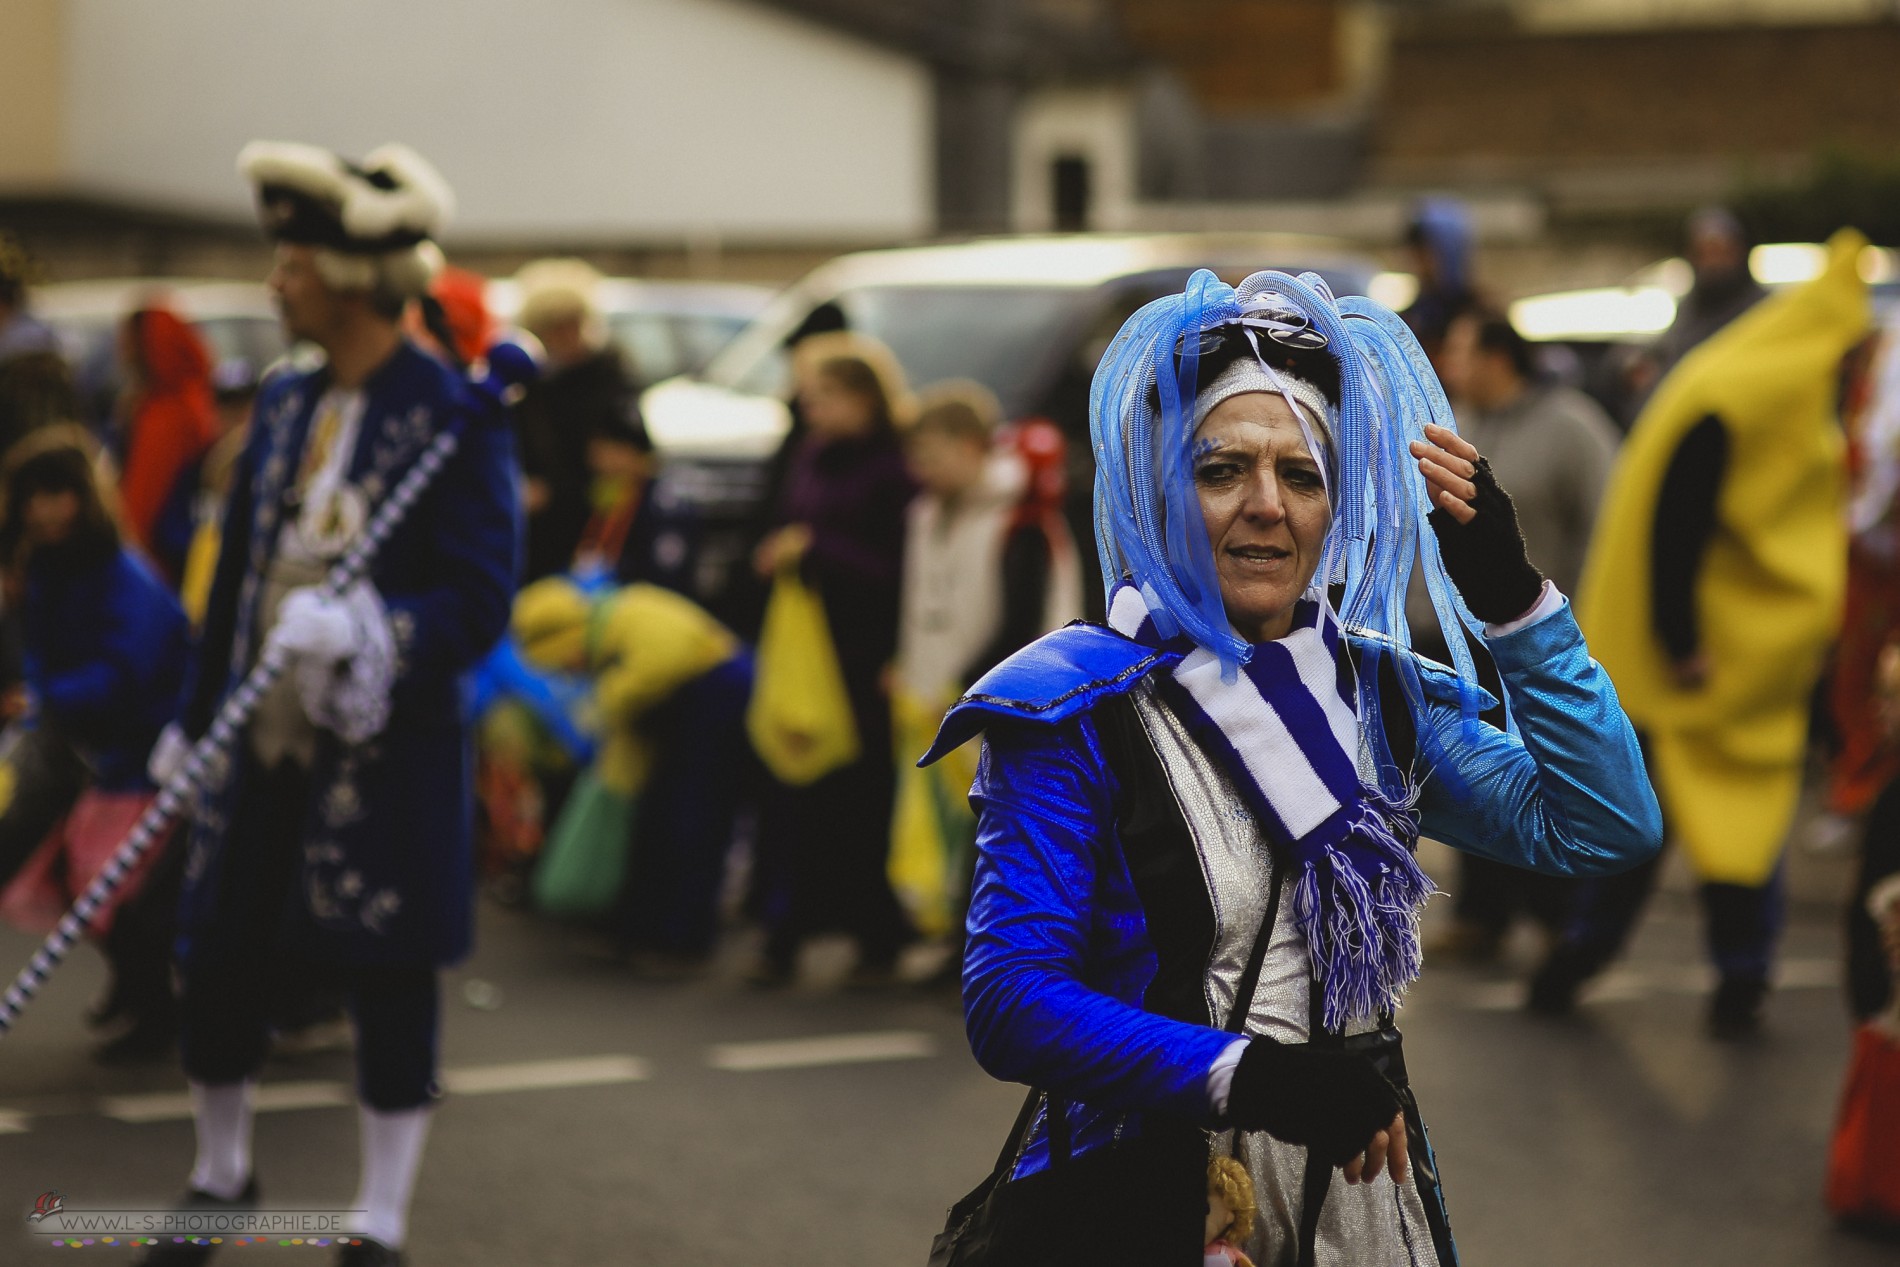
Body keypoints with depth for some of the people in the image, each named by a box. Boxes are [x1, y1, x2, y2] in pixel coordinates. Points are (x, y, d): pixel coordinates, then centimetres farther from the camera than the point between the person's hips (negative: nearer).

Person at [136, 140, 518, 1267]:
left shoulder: (458, 416, -12)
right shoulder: (286, 402, 8)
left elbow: (480, 598, -16)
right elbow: (237, 572, 15)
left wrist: (368, 628, -32)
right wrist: (196, 719, 18)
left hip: (386, 760, -6)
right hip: (264, 750, 6)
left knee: (390, 988, 4)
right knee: (217, 964, 12)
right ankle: (222, 1175, 36)